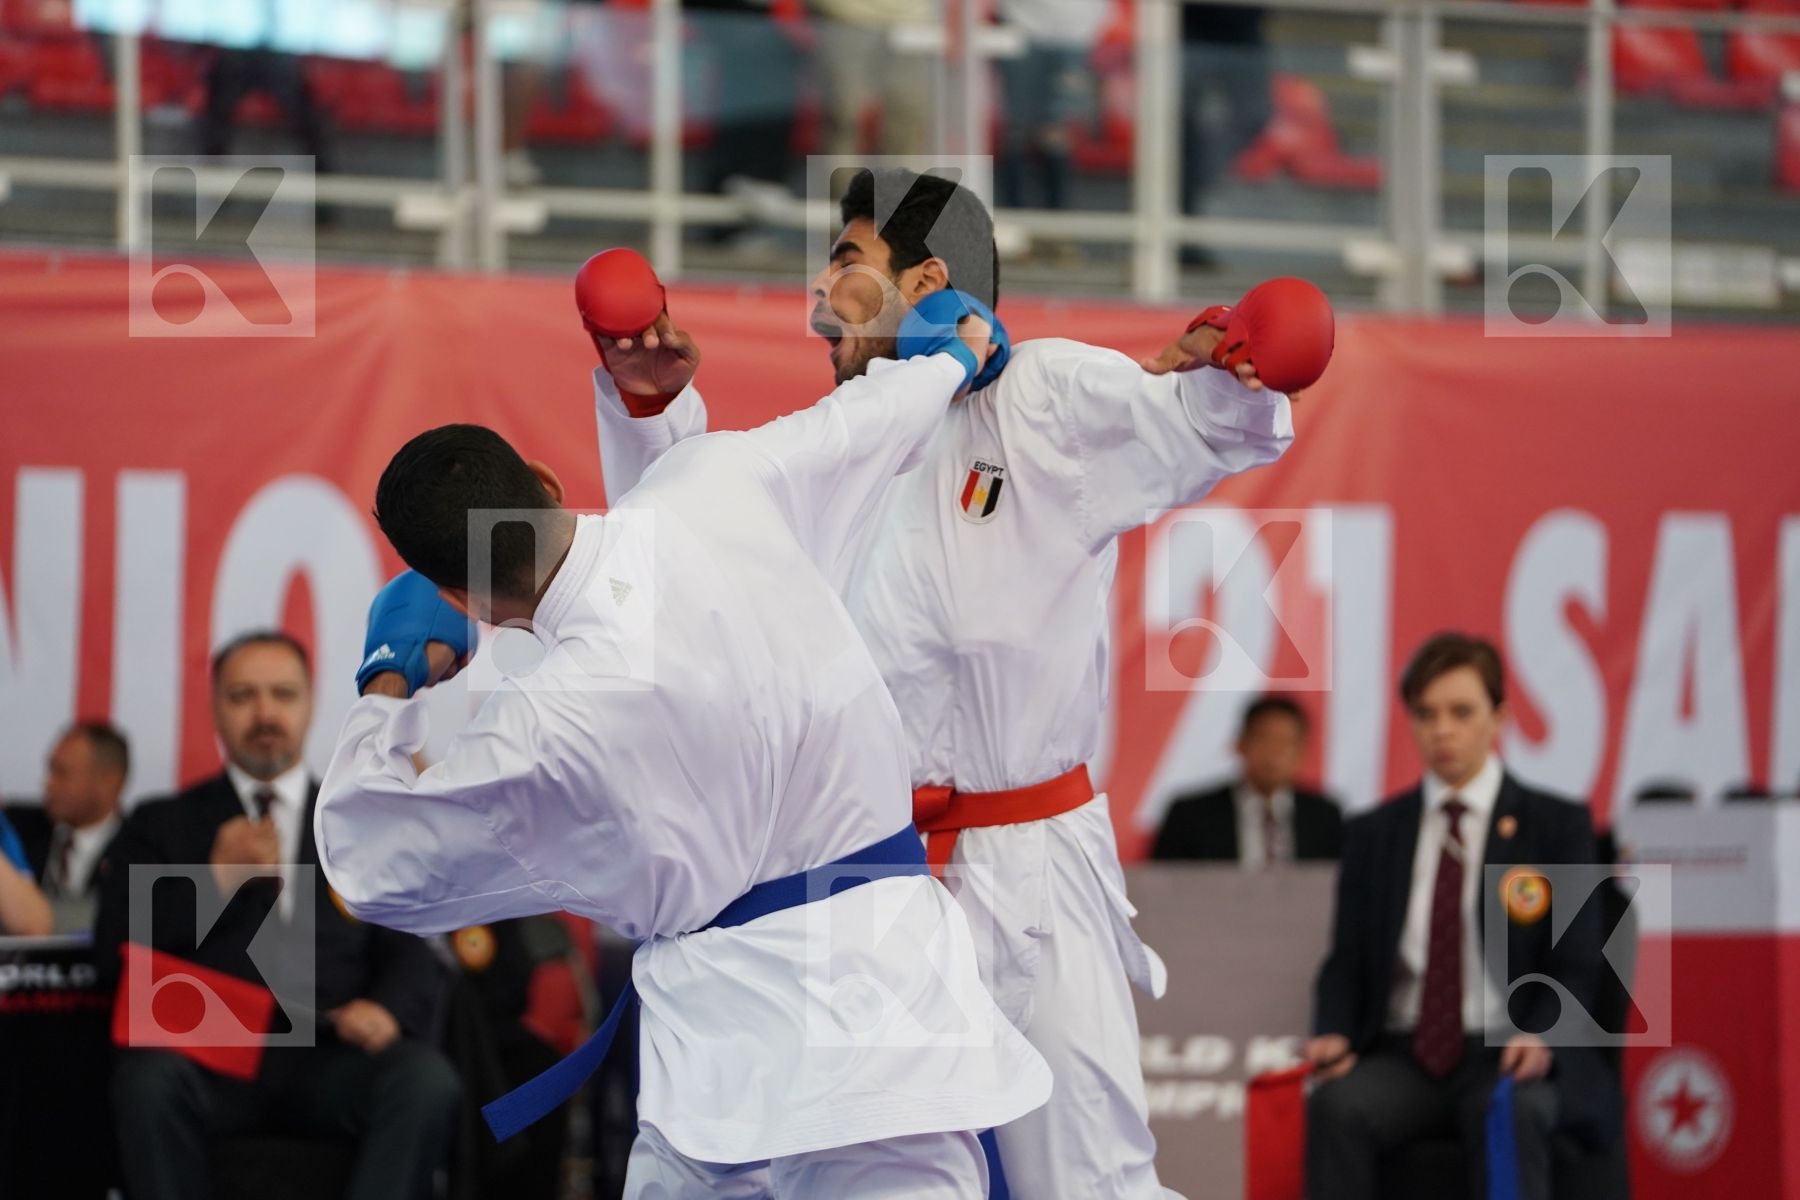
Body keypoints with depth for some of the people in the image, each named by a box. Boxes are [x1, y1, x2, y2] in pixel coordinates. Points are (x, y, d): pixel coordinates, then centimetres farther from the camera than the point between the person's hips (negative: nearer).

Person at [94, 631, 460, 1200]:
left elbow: (412, 959, 12)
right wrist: (218, 880, -6)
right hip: (212, 1054, -1)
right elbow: (114, 956, 7)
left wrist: (386, 1008, -12)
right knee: (150, 1078, -35)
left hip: (332, 1054, 1)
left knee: (427, 1080, -32)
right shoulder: (162, 826, 18)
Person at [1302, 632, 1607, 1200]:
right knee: (1336, 1106, -31)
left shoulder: (1557, 825, 7)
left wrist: (1541, 1036, -20)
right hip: (1403, 1056, 2)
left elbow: (1574, 965, 2)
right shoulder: (1372, 834, 16)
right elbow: (1347, 961, 14)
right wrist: (1334, 1034, -9)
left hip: (1509, 1054, -2)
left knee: (1513, 1114, -37)